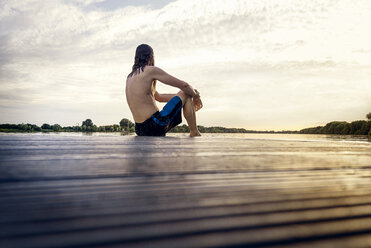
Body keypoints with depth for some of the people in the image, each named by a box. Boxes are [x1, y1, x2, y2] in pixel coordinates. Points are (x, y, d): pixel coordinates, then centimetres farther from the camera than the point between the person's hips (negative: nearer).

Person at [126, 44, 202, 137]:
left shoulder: (130, 77, 19)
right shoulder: (151, 70, -7)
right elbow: (183, 85, -6)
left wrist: (178, 95, 27)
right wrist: (196, 96, 13)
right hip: (155, 126, -8)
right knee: (186, 94, 7)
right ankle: (194, 133, 8)